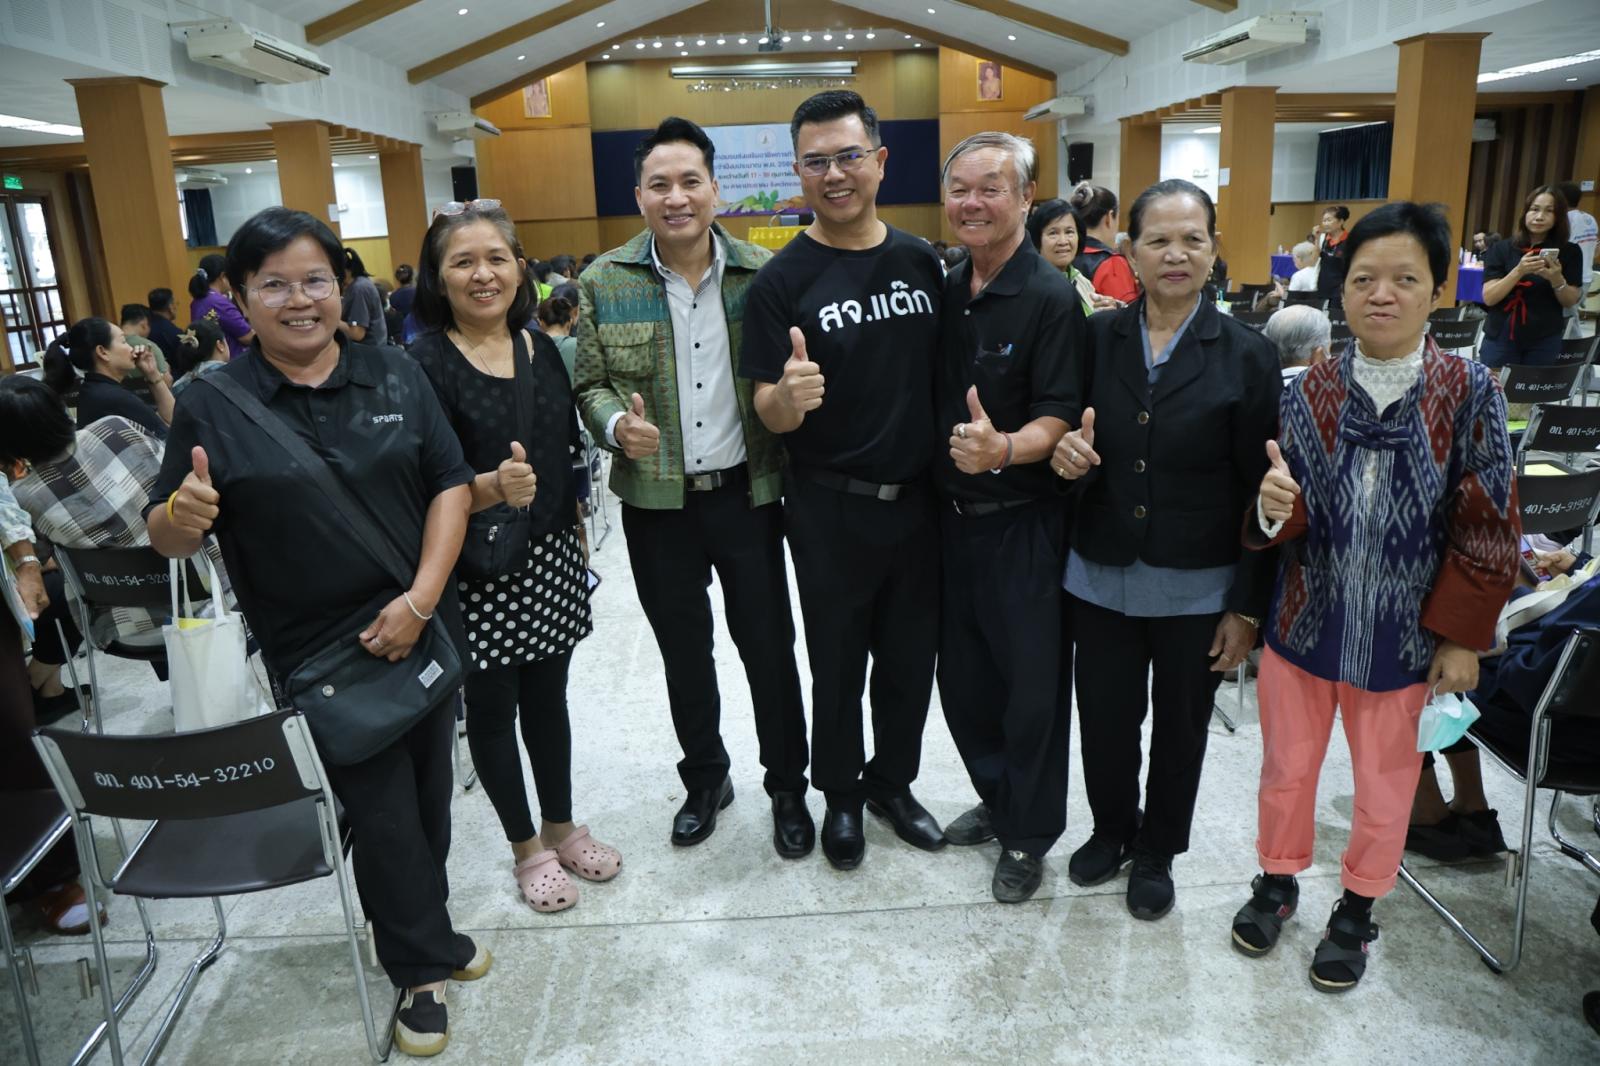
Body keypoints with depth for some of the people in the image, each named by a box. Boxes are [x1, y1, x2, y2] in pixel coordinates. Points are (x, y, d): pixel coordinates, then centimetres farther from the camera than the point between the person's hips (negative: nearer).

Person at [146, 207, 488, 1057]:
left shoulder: (398, 379, 3)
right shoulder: (213, 407, -3)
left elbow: (450, 484, 0)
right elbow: (165, 537, -1)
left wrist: (422, 598, -11)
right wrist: (180, 518, -26)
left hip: (420, 627, 3)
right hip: (318, 653, -3)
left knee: (430, 789, 14)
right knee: (383, 811, 5)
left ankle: (418, 927, 38)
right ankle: (423, 964, 27)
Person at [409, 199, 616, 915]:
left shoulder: (542, 350, 5)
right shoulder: (424, 364, -12)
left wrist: (576, 544, 14)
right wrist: (493, 487, -34)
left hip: (550, 561, 5)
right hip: (477, 573, -5)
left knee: (548, 697, 17)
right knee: (492, 708, 10)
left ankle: (562, 828, 35)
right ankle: (527, 848, 28)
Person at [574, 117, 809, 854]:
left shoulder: (762, 272, -2)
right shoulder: (605, 283, -1)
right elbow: (590, 385, 4)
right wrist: (617, 425, -16)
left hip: (747, 491, -1)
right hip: (657, 500, 1)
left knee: (768, 644, 8)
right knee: (683, 650, 15)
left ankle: (787, 786, 29)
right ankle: (705, 779, 36)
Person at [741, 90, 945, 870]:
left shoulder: (921, 261, 3)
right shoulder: (782, 280, -9)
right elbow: (769, 413, -11)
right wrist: (789, 398, -34)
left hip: (919, 501, 4)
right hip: (831, 512, -3)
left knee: (911, 659, 16)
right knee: (837, 665, 12)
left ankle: (892, 783, 38)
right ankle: (840, 796, 34)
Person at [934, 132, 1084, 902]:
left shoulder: (1051, 298, -12)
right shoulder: (947, 293, 7)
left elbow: (1058, 417, -18)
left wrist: (1003, 448, -35)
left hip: (1021, 522, -6)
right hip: (952, 514, 6)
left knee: (1031, 684, 6)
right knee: (961, 674, 16)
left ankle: (1029, 835, 25)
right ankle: (997, 799, 38)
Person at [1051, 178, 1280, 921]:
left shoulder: (1247, 356, -7)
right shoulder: (1098, 338, -1)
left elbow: (1260, 492, -6)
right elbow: (1076, 444, 6)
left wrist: (1248, 607, -6)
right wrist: (1070, 456, -19)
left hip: (1196, 587, -1)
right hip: (1103, 575, 2)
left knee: (1179, 728, 15)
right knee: (1104, 718, 12)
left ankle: (1156, 853, 39)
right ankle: (1110, 831, 41)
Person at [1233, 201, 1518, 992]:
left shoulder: (1470, 394, -11)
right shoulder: (1310, 393, -6)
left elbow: (1487, 532, -7)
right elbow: (1286, 519, -3)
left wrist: (1463, 638, -6)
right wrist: (1274, 506, -26)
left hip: (1403, 634, -1)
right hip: (1303, 622, 2)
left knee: (1384, 782, 17)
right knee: (1286, 767, 17)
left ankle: (1357, 910, 40)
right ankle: (1277, 881, 42)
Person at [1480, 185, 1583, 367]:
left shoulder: (1568, 252, 2)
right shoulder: (1501, 249, -1)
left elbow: (1570, 302, 2)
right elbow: (1489, 298, -9)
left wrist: (1556, 279, -17)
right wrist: (1518, 271, -23)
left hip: (1544, 342, 1)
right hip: (1500, 339, -1)